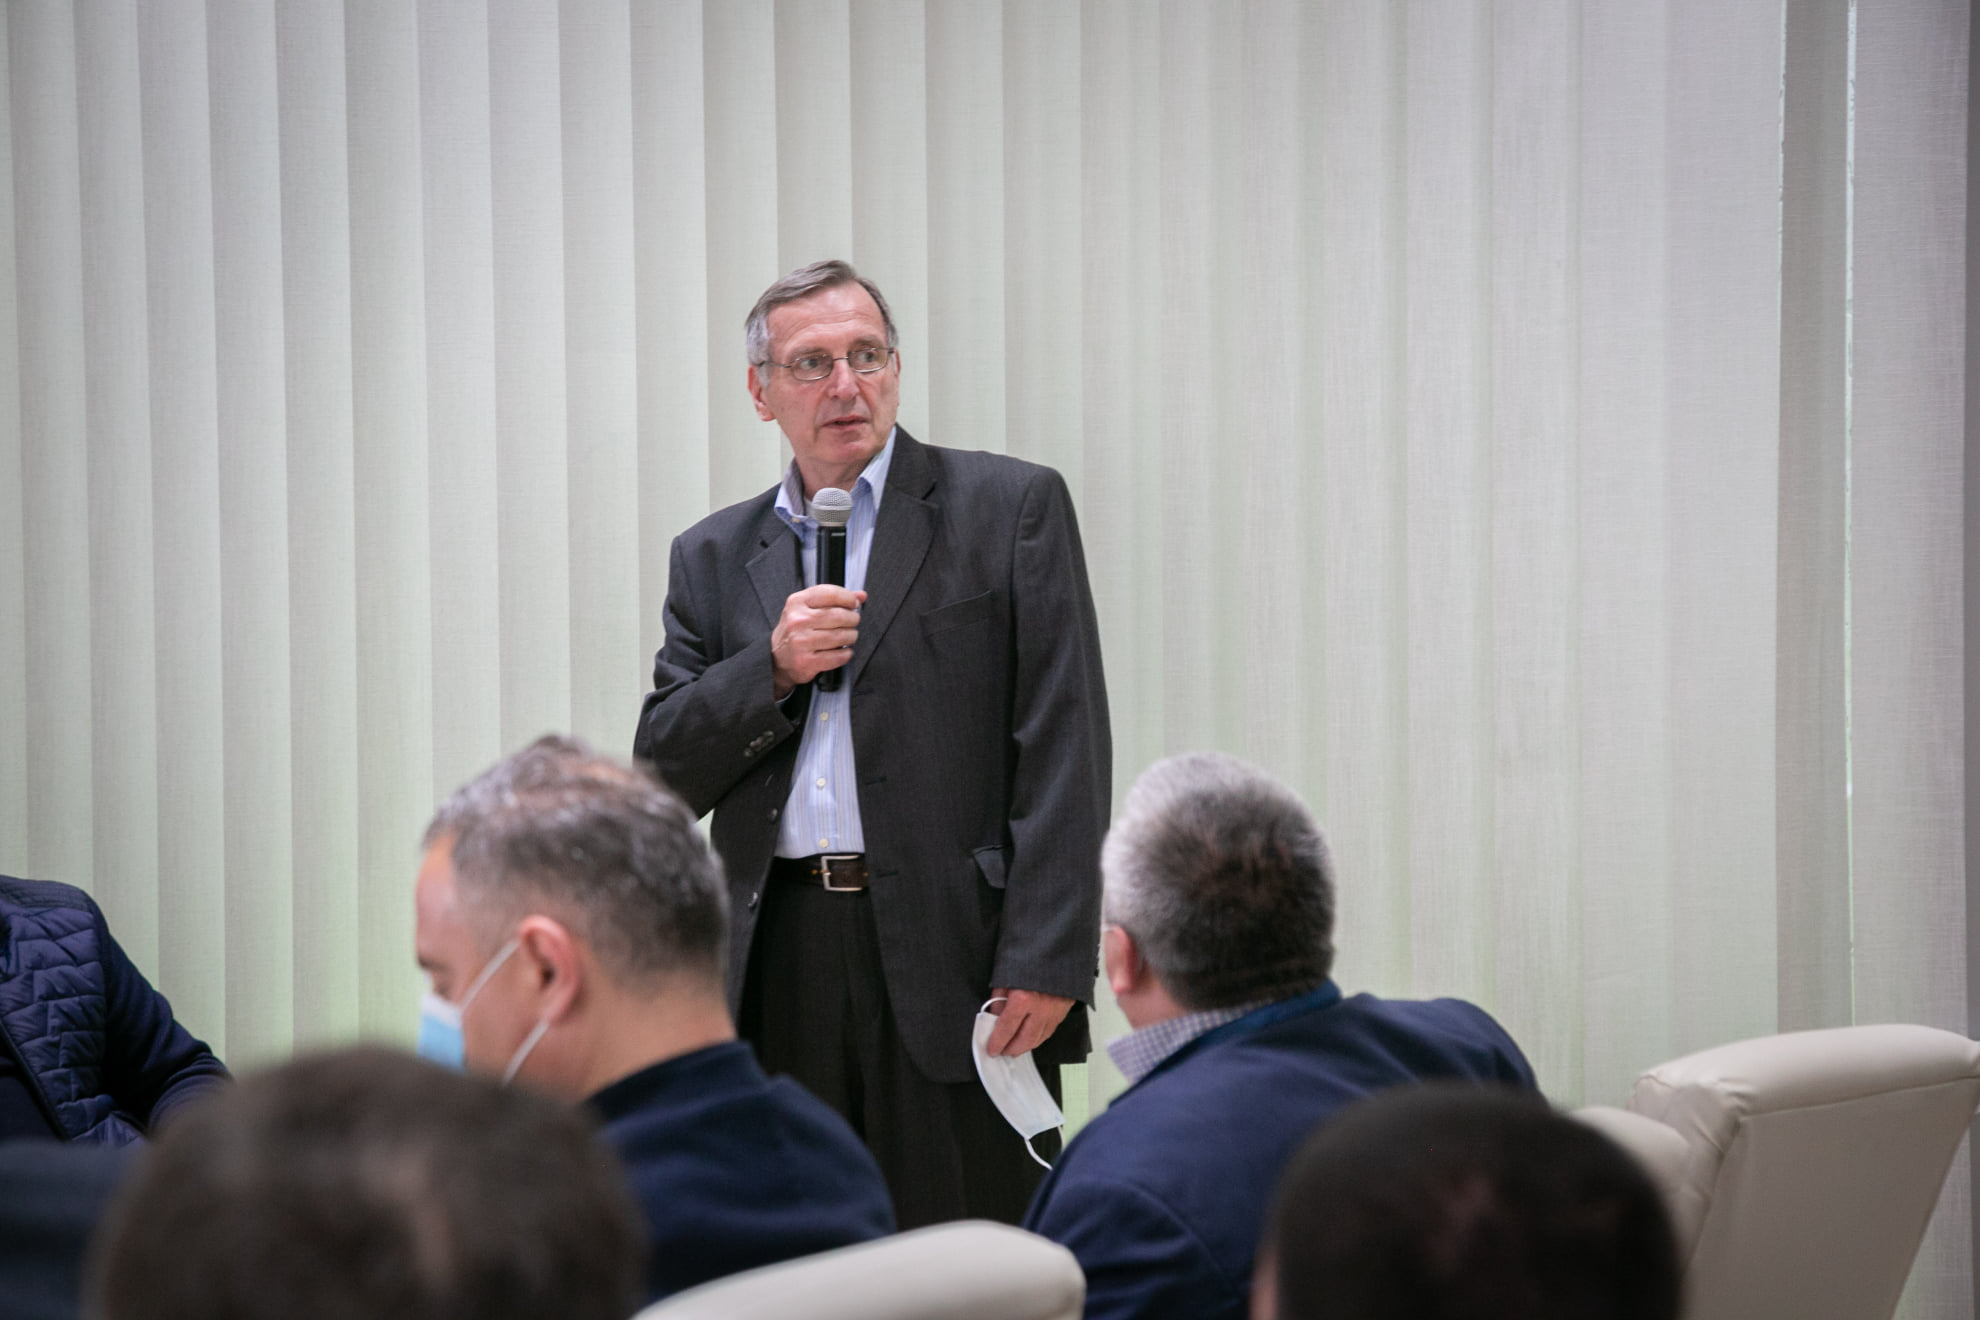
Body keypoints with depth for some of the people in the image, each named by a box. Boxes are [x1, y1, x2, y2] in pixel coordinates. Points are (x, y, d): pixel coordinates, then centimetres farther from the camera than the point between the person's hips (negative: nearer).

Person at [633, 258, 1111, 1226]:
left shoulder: (1010, 509, 5)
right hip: (778, 961, 3)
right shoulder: (714, 557, 16)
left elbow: (1063, 747, -2)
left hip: (954, 957, -3)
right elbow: (662, 772, 11)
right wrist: (774, 667, -6)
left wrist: (1045, 962, -11)